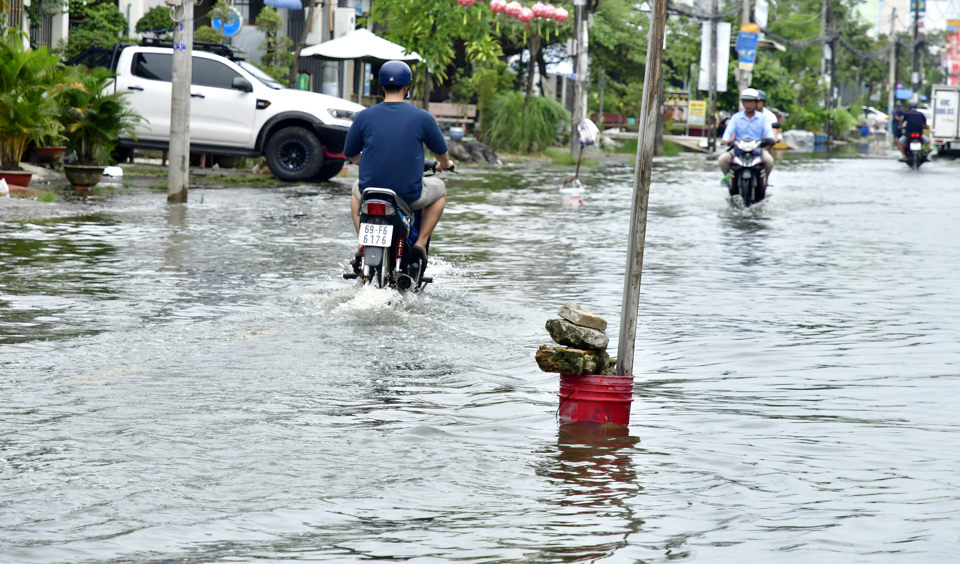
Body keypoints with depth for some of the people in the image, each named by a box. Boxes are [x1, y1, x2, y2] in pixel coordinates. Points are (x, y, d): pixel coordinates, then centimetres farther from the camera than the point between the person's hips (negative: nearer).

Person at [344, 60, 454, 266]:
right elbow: (442, 152, 7)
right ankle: (420, 243, 14)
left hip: (371, 191, 2)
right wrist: (445, 164, 33)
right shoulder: (422, 117, -7)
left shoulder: (364, 117, -3)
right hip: (409, 194, -2)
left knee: (357, 190, 38)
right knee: (439, 189, 30)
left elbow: (350, 155, 10)